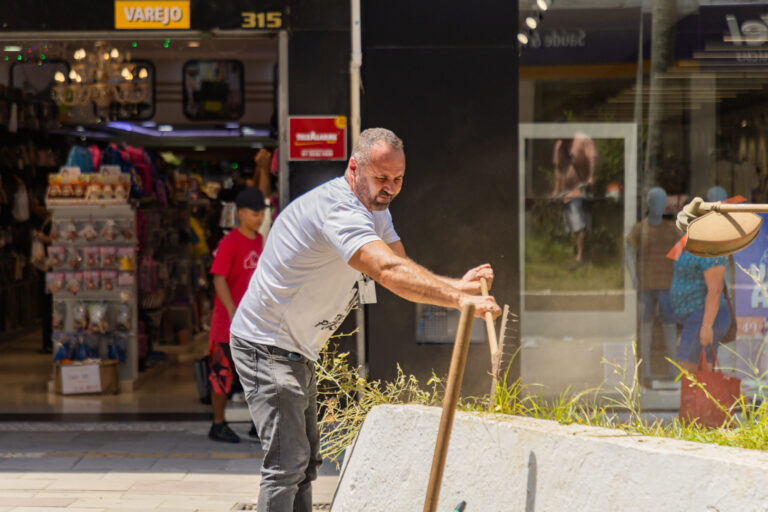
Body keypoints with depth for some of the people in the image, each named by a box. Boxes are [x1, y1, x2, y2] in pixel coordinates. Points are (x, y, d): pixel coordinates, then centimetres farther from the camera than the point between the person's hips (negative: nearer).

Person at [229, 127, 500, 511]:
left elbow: (404, 273, 0)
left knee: (305, 460, 14)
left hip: (297, 350, 11)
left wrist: (457, 285, -18)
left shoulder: (375, 208, 8)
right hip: (266, 347, -11)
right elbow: (389, 271, -41)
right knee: (287, 460, -16)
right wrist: (458, 299, -47)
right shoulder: (338, 209, -27)